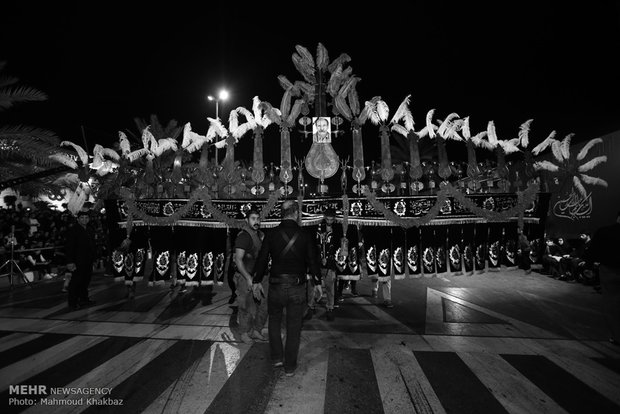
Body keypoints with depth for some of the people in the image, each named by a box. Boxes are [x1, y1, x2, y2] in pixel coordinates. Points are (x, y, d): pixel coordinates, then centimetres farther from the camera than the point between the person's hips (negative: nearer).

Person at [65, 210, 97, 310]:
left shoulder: (90, 230, 14)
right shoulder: (73, 230, -8)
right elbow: (69, 247, -13)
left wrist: (93, 258, 14)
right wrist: (70, 261, -19)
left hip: (88, 261, 7)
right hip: (78, 261, -7)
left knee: (86, 280, 13)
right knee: (76, 281, -4)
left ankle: (84, 299, 24)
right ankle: (72, 303, 3)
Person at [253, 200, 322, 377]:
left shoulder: (271, 235, -3)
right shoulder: (304, 236, -5)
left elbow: (262, 260, -1)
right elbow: (312, 261, -1)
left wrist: (257, 281, 9)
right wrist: (317, 282, 11)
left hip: (276, 286, 1)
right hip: (297, 287, -1)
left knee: (274, 320, 23)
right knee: (294, 327, 11)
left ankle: (277, 358, 28)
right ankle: (290, 367, 21)